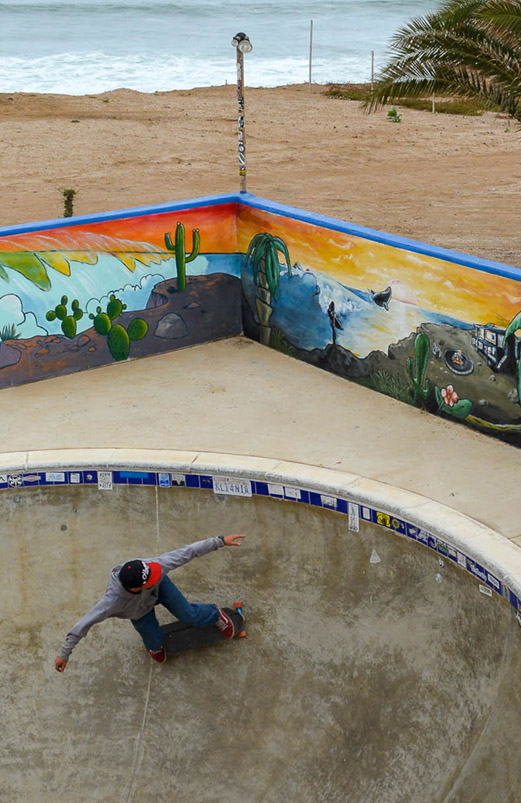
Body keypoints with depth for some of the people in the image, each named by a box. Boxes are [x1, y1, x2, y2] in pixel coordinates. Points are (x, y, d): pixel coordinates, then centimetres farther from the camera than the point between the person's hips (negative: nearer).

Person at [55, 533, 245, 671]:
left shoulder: (154, 566, -45)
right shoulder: (113, 600, -47)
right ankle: (153, 645, 50)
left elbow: (187, 552, -36)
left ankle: (215, 614, 38)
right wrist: (64, 654, -30)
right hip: (139, 611, -1)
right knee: (155, 641, 8)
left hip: (160, 588, 1)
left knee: (190, 616, 2)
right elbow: (84, 624, -38)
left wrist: (220, 541, -33)